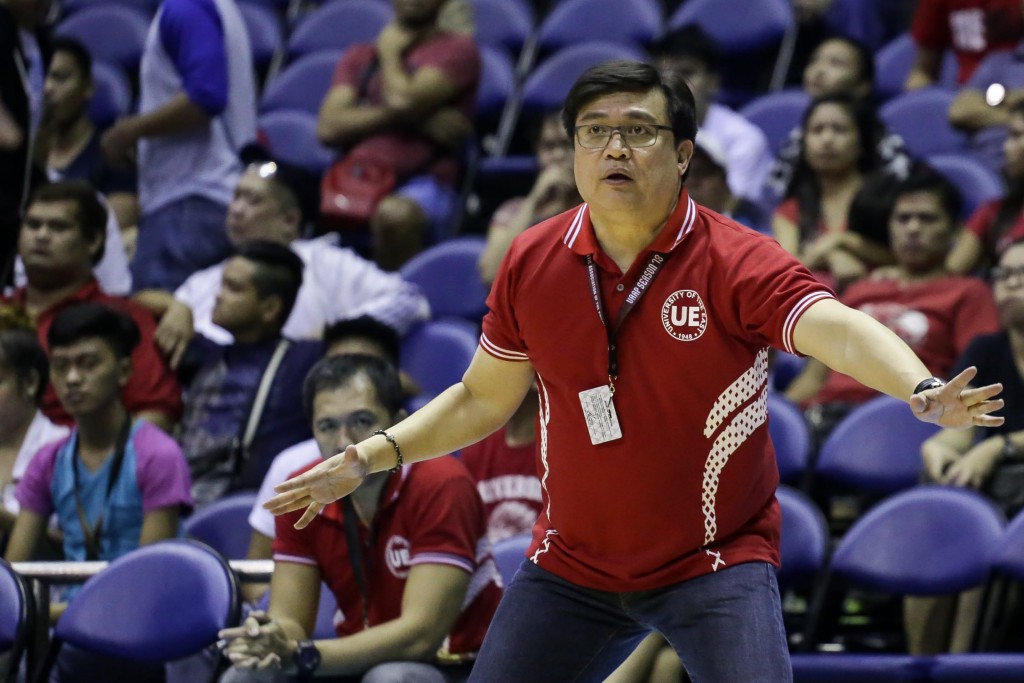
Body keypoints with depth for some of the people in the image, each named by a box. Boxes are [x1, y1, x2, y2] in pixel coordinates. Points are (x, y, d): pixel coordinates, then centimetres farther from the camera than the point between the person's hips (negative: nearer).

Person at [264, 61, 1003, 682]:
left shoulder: (737, 261, -15)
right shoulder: (531, 263, -1)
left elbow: (839, 331, -33)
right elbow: (481, 401, 13)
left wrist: (920, 391, -52)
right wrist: (367, 458, 6)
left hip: (715, 562, -4)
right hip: (572, 565, 4)